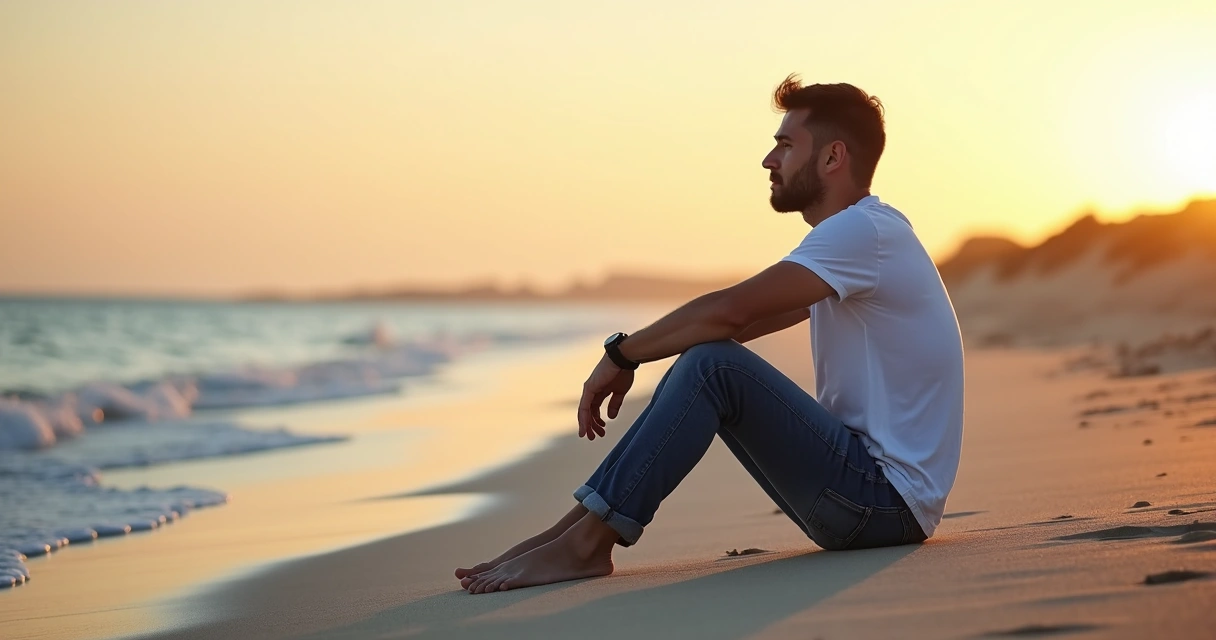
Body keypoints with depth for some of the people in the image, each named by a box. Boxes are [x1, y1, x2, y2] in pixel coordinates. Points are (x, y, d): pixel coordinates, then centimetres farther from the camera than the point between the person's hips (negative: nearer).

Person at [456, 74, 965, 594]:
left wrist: (621, 354, -10)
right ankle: (576, 526, -2)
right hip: (868, 482, 10)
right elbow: (740, 321, 15)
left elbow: (729, 310, -23)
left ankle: (587, 544, -19)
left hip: (888, 498, -10)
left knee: (712, 366, -23)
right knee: (700, 361, 6)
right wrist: (629, 357, 5)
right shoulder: (862, 230, 17)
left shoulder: (863, 230, -15)